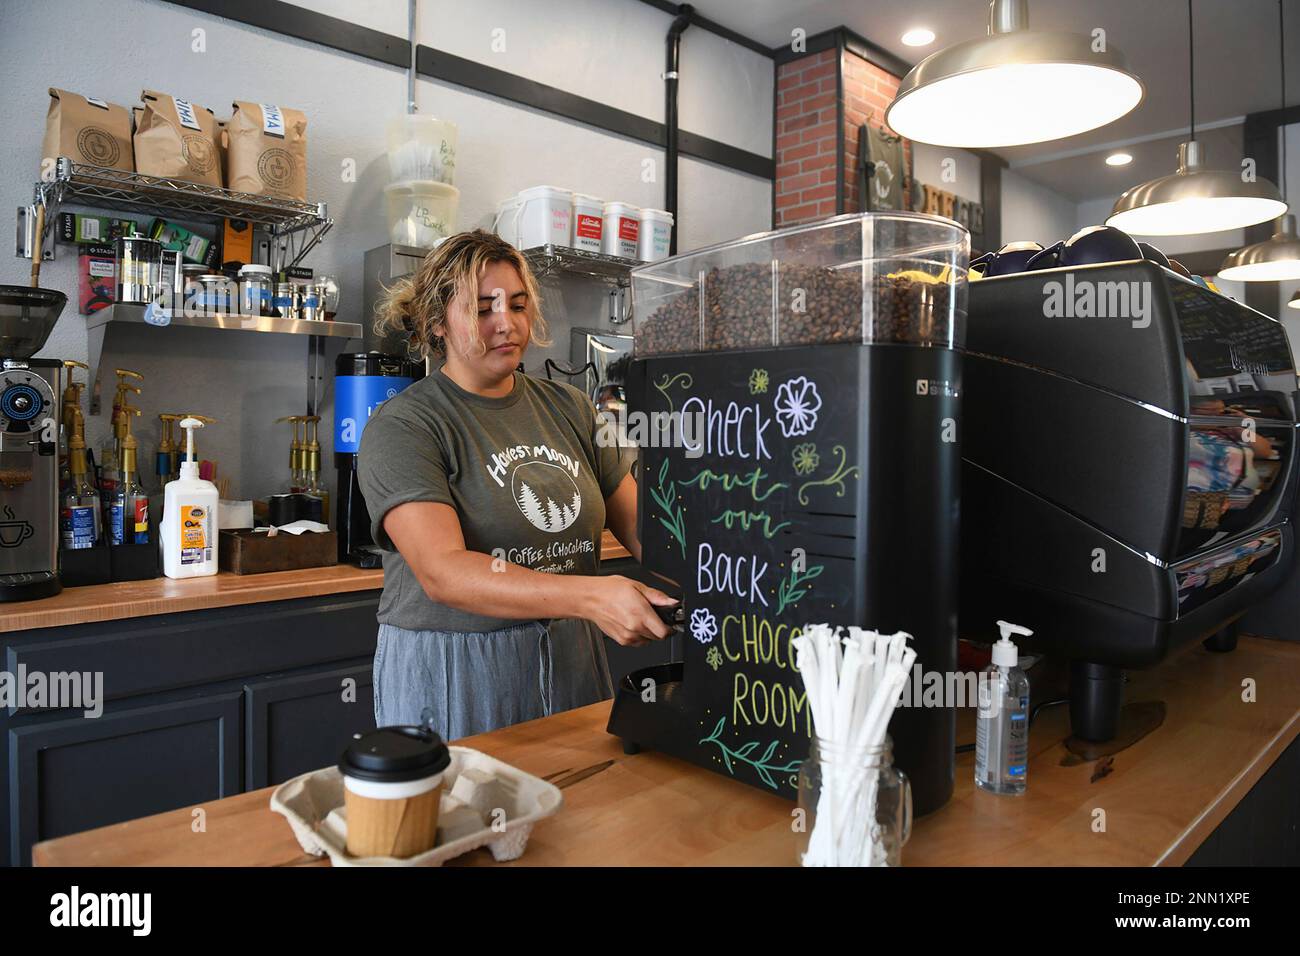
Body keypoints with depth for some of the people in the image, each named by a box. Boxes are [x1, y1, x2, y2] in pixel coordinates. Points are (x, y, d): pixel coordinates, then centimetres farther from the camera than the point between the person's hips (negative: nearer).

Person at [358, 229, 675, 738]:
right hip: (452, 674, -4)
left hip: (571, 664, 5)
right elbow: (443, 573, -23)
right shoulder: (400, 427, -10)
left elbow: (641, 526, 4)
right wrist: (590, 596, -34)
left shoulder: (567, 407, 5)